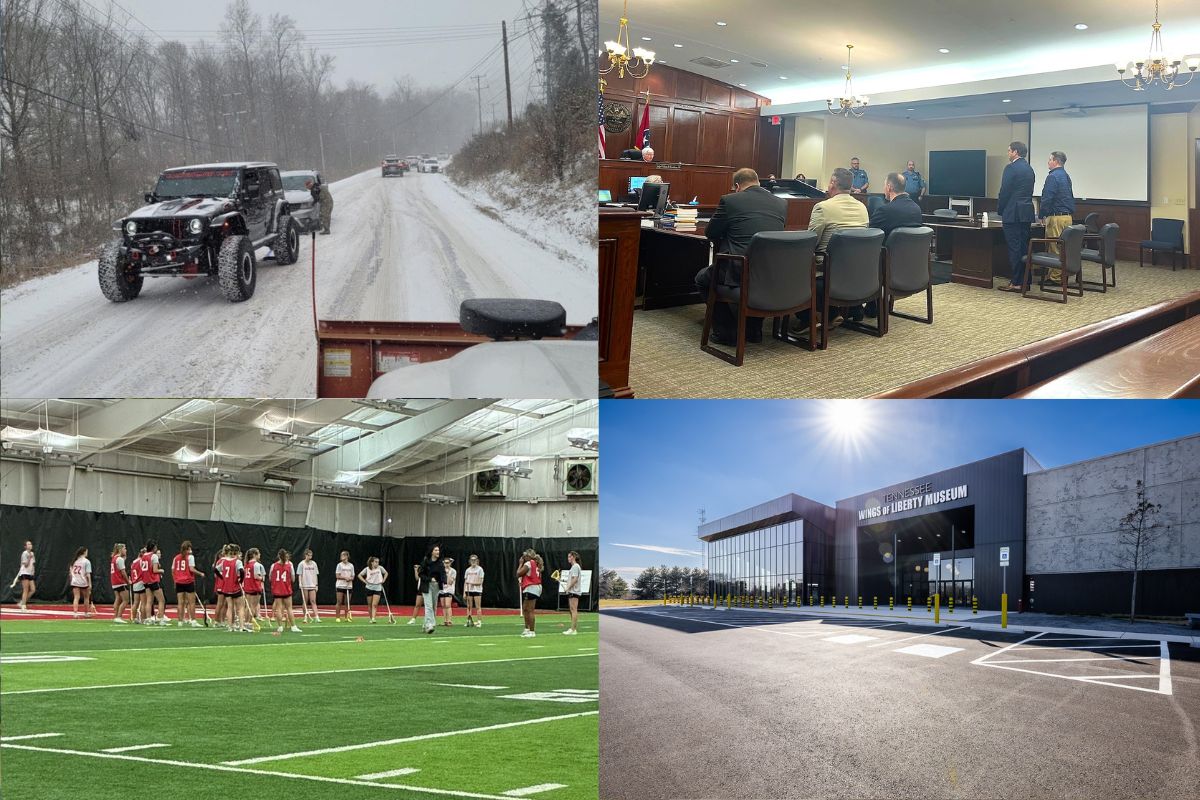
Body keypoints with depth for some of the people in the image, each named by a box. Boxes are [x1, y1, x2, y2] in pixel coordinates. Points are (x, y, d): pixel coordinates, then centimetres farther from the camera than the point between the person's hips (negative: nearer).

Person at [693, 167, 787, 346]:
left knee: (702, 278, 26)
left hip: (740, 274, -5)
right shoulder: (781, 203, 10)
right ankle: (754, 329, 36)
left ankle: (725, 331, 19)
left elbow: (710, 233, 9)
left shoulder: (729, 200, -1)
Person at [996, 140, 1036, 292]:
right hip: (1027, 213, 8)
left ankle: (1016, 283, -8)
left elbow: (1004, 192, -13)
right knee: (1024, 247, 10)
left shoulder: (1011, 168, -11)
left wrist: (1000, 210, 0)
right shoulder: (1029, 169, 15)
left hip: (1013, 213, -8)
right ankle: (1024, 281, 11)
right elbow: (1030, 191, 17)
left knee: (1014, 247, -7)